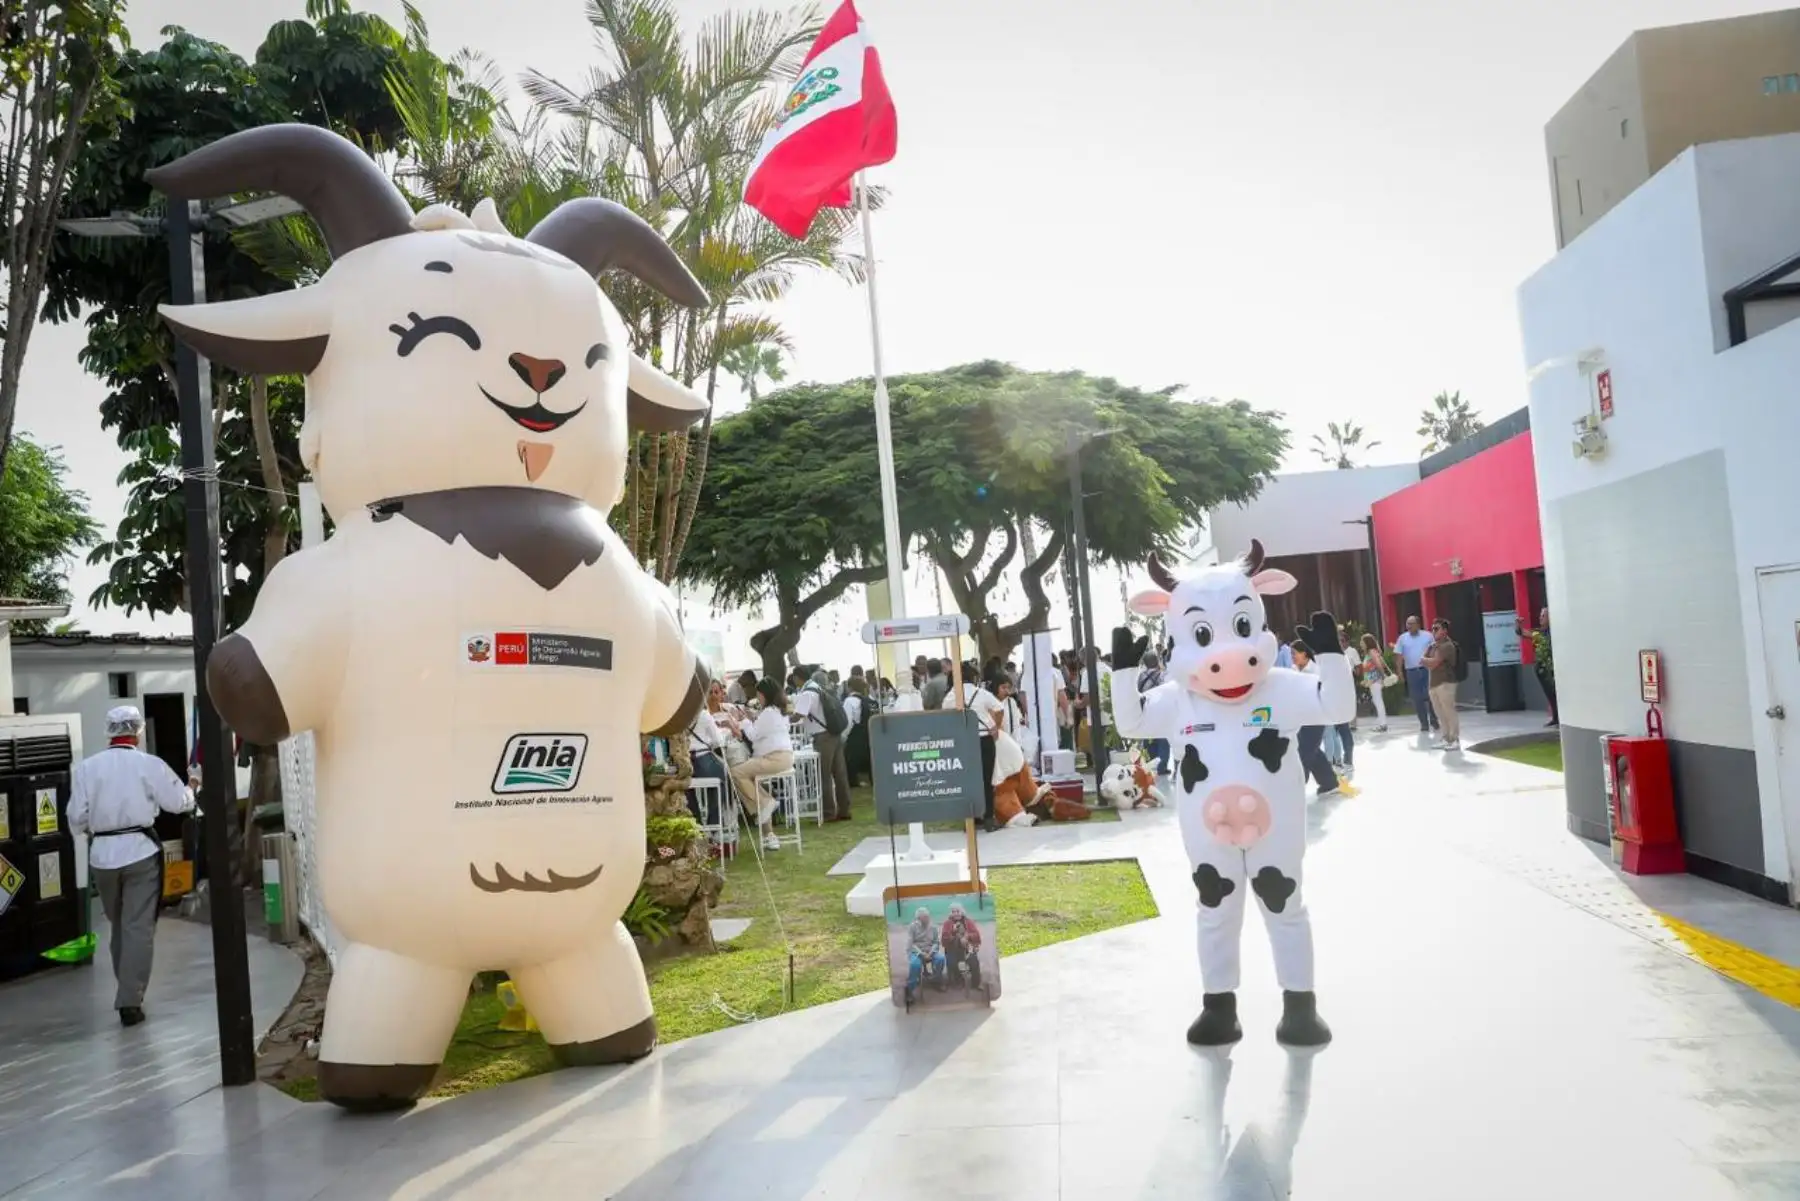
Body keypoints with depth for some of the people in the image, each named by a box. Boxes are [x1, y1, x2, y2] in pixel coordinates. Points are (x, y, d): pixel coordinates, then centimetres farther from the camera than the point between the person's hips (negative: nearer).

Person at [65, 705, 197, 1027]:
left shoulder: (86, 767, -1)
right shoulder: (149, 764, -7)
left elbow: (77, 818, 1)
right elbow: (178, 803, 0)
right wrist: (190, 787, 21)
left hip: (102, 854, 3)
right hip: (140, 851, -3)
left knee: (118, 925, 18)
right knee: (138, 927, 0)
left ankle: (127, 991, 28)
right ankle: (129, 1001, -4)